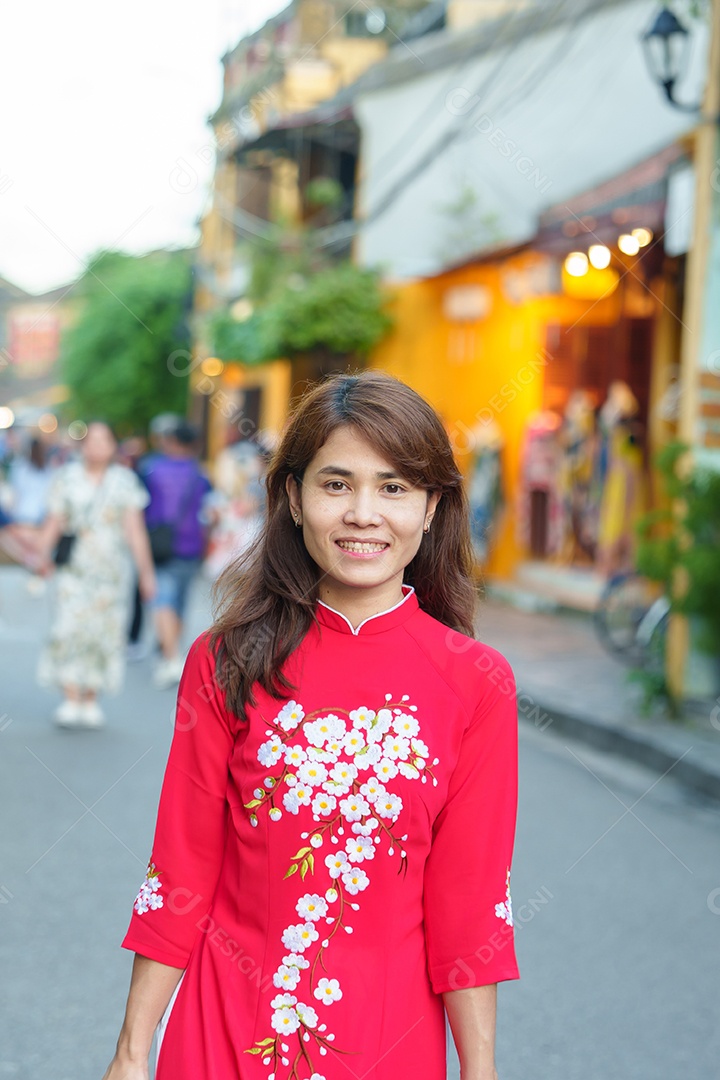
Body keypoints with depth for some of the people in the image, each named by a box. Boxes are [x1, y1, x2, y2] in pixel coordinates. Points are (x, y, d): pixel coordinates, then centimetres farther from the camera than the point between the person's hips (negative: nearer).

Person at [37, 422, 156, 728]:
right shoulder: (67, 477, 6)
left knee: (104, 631, 1)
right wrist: (46, 552, -11)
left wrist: (146, 570, -2)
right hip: (75, 567, -1)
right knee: (70, 630, -12)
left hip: (112, 568, 1)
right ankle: (70, 701, -11)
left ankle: (90, 701, 11)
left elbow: (135, 529, 3)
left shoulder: (124, 481, 5)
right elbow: (54, 522, 5)